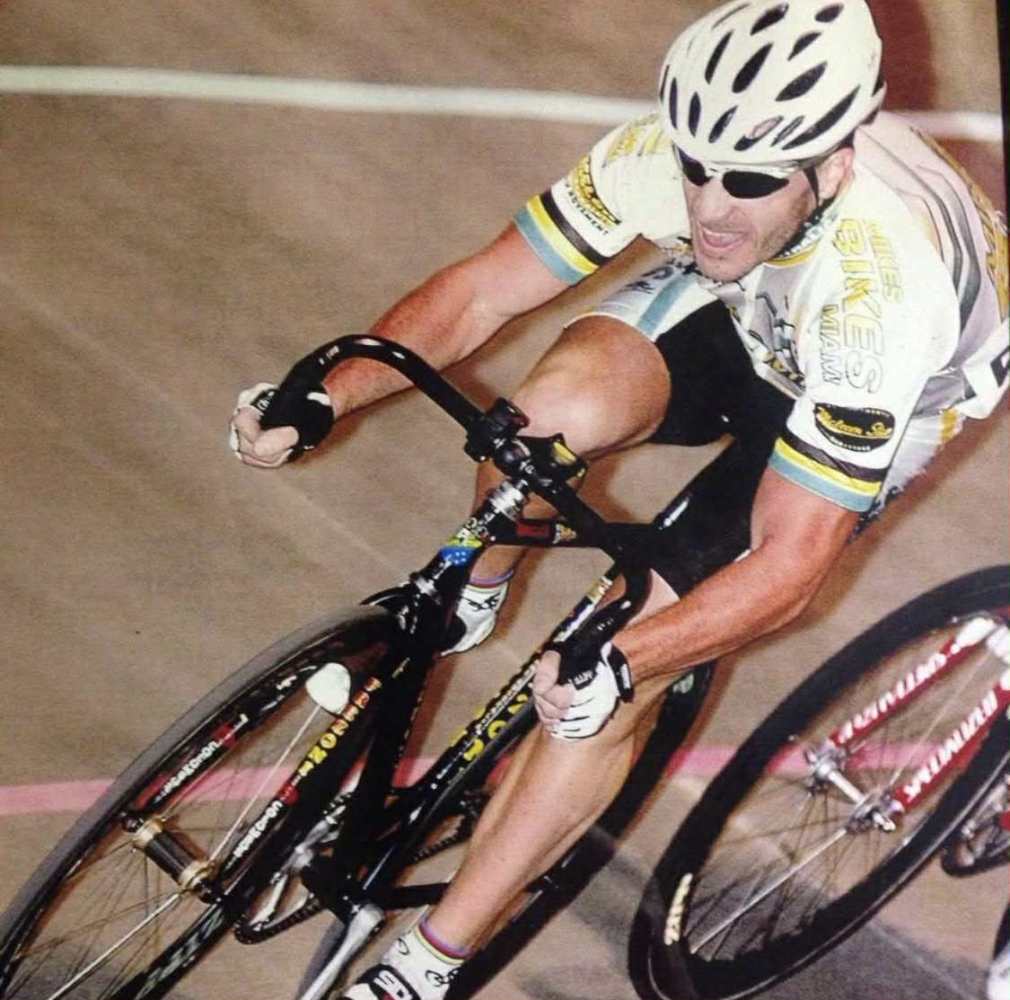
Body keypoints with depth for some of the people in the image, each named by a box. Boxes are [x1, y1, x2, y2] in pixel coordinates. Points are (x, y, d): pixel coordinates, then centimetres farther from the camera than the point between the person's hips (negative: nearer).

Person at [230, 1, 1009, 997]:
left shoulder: (882, 292, -42)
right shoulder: (666, 152, -30)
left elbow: (787, 567, -38)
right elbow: (478, 291, -21)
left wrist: (619, 663, -51)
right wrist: (325, 396, -36)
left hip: (901, 393, -4)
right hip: (741, 315, 4)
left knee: (607, 683, -17)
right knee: (559, 405, -31)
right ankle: (469, 597, 3)